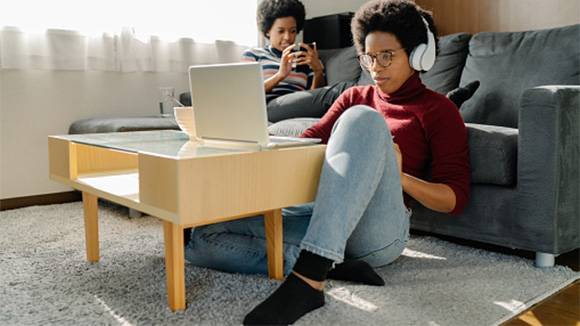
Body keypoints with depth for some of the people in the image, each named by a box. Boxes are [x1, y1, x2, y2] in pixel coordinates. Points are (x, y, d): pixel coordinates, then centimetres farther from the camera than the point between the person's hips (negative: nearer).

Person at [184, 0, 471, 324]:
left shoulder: (438, 110, 12)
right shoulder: (355, 97, 27)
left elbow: (456, 198, 5)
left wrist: (399, 177, -13)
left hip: (378, 230, -5)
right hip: (318, 216, 5)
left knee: (362, 120, -32)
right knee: (204, 238, -11)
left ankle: (308, 276, -45)